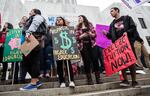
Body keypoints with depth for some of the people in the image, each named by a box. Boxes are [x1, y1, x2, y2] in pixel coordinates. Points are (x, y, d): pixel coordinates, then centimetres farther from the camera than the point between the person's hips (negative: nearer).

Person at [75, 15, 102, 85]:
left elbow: (94, 34, 6)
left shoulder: (89, 25, 13)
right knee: (87, 62, -2)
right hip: (83, 46, 0)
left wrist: (91, 34, -14)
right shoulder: (77, 28, 12)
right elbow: (76, 37, 3)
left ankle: (98, 79, 7)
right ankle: (89, 80, 6)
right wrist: (82, 36, -14)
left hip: (92, 44, 0)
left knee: (95, 61, -2)